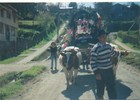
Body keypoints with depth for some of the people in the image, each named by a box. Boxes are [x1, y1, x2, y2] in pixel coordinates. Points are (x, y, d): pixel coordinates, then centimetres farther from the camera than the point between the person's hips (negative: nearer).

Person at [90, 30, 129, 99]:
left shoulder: (108, 45, 1)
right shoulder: (95, 49, -18)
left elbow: (113, 53, 20)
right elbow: (92, 62, -17)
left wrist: (122, 53, 10)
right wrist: (96, 73, -20)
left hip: (109, 70, 5)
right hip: (100, 72, -5)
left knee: (112, 88, 13)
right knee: (100, 88, 12)